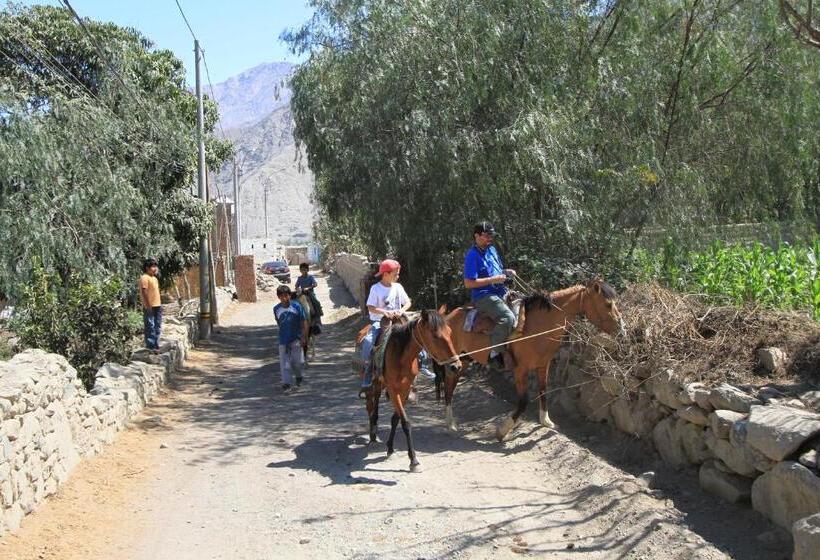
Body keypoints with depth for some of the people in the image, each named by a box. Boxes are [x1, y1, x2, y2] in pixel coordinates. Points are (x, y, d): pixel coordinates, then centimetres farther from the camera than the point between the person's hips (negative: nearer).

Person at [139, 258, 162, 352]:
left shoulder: (155, 278, 18)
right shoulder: (144, 278, -11)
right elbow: (144, 292, -16)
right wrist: (148, 305, -20)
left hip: (157, 306, 9)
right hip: (149, 307, -9)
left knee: (157, 327, 12)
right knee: (150, 327, -5)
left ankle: (156, 346, 19)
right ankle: (150, 347, -2)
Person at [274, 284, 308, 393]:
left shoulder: (296, 306, -8)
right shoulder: (276, 309, -1)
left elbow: (304, 323, -6)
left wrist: (303, 337, -10)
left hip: (296, 339, -2)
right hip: (283, 340, 2)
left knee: (297, 361, 2)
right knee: (284, 362, -2)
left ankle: (298, 376, 31)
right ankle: (287, 383, 3)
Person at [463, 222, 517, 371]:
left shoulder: (492, 250, 16)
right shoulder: (472, 255, -10)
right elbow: (468, 283, -16)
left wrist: (506, 272, 6)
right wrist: (493, 280, -18)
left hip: (501, 292, 9)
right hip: (484, 296, -9)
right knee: (508, 318, -30)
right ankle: (499, 351, -18)